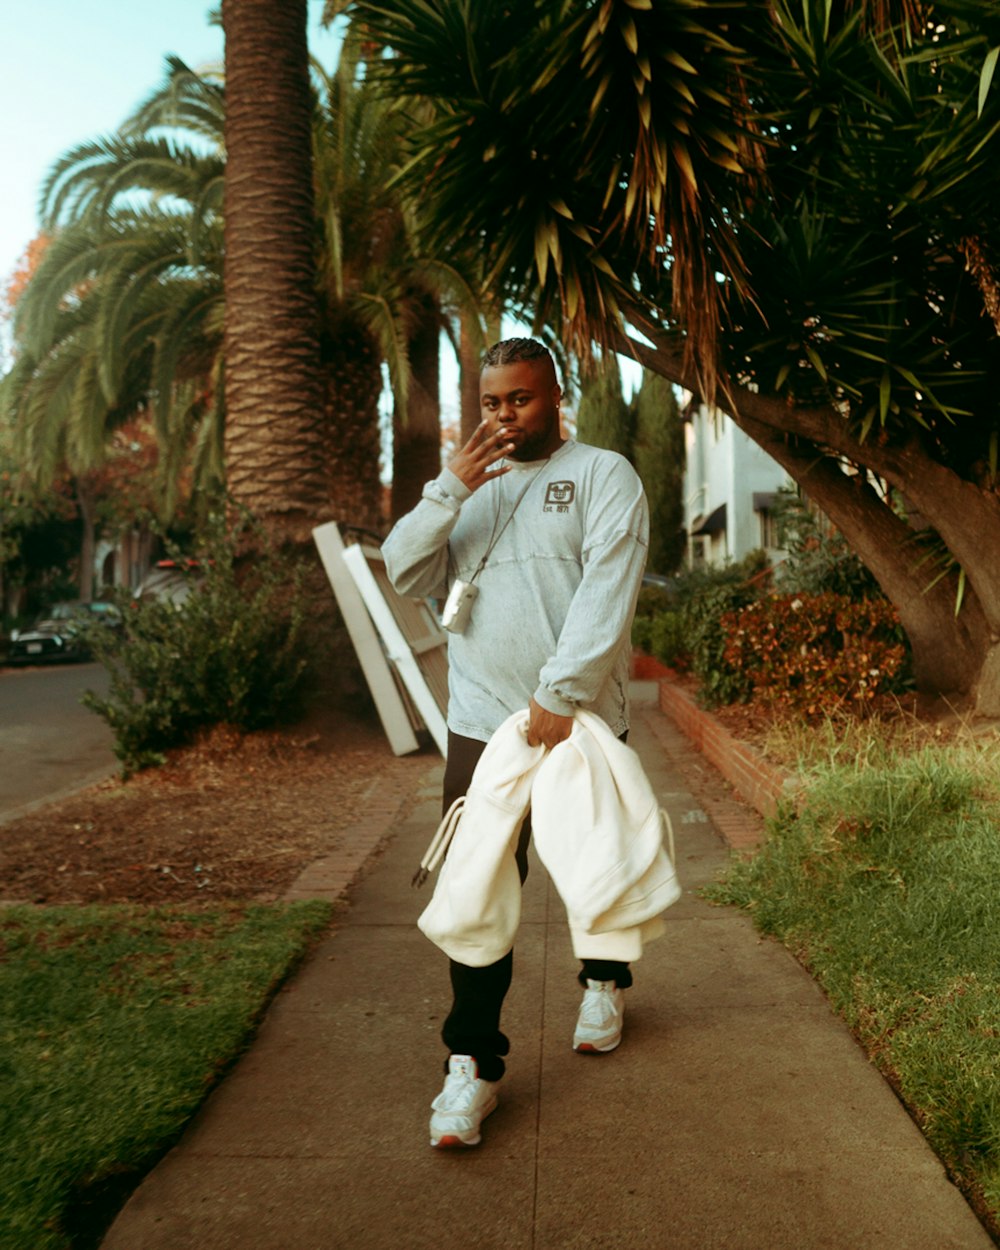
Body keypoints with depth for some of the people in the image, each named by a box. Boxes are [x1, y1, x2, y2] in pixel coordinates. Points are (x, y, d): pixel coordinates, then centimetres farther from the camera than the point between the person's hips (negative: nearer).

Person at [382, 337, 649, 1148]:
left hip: (580, 718, -2)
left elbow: (608, 590, -12)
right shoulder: (469, 484, 16)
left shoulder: (603, 475, 0)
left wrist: (560, 693, -19)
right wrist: (450, 492, -10)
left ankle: (604, 982, 42)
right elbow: (406, 575, 4)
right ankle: (473, 1061, 7)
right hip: (480, 722, 3)